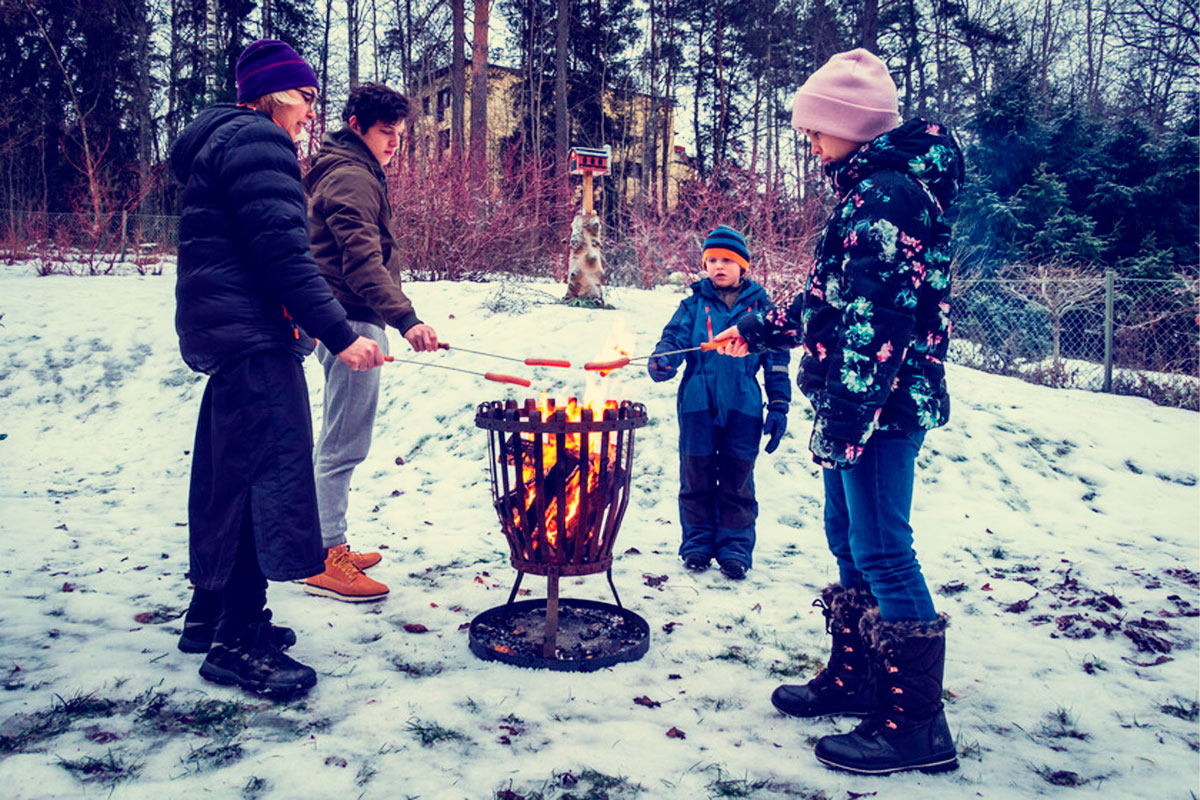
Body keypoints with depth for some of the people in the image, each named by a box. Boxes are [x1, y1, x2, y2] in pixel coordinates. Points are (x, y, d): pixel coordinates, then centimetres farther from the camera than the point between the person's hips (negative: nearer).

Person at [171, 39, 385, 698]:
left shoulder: (223, 141, 23)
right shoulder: (258, 143, -10)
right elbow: (282, 254, -20)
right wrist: (340, 334, -22)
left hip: (224, 335, 11)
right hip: (253, 340, -11)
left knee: (228, 478, 16)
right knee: (269, 477, -10)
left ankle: (212, 614, 27)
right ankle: (237, 643, -5)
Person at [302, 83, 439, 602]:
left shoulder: (356, 174, 22)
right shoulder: (352, 178, -12)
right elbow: (363, 260, -26)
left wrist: (393, 318, 28)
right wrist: (405, 318, -36)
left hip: (352, 322, 11)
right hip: (352, 322, -11)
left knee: (339, 445, 15)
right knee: (343, 446, -8)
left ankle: (331, 547, 26)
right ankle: (326, 565, -3)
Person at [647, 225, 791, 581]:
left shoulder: (760, 306, 6)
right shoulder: (694, 305, 7)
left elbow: (776, 360, 8)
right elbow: (674, 337, -5)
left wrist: (778, 407, 4)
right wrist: (661, 361, -28)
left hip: (743, 408, 0)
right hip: (698, 405, 1)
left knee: (737, 481, 5)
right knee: (696, 478, 8)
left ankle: (735, 548, 18)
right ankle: (697, 543, 23)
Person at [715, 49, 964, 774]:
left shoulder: (887, 190, -14)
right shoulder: (871, 187, 18)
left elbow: (883, 312, -23)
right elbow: (835, 298, 24)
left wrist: (849, 411, -24)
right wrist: (759, 331, 28)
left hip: (883, 400, -11)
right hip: (861, 398, 11)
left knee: (881, 548, -5)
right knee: (848, 536, 17)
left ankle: (917, 725, 6)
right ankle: (855, 679, 32)